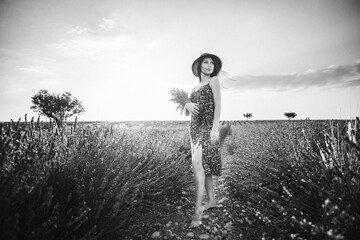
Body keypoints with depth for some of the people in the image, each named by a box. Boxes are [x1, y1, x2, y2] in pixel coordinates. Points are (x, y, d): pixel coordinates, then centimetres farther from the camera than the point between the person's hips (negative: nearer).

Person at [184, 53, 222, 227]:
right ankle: (212, 200, 24)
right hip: (195, 128, 7)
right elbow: (186, 113, 15)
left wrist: (215, 129, -20)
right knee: (204, 165, 11)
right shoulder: (195, 88, 21)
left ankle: (198, 208, -15)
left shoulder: (214, 80, 3)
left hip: (207, 127, -7)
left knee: (197, 164, -20)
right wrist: (187, 105, -9)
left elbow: (218, 106, -9)